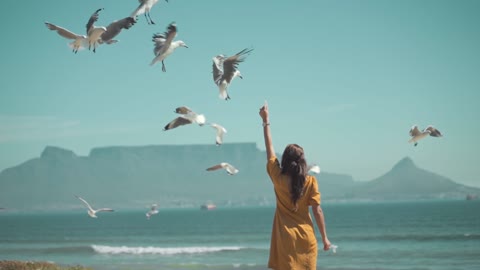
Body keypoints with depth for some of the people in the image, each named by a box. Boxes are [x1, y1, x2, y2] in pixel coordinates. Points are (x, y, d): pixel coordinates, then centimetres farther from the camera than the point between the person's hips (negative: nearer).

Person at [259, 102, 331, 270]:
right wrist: (324, 237, 4)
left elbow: (269, 149, 6)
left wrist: (266, 121, 15)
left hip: (286, 238, -1)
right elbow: (317, 211, -5)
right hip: (306, 238, 1)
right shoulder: (310, 182, -6)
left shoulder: (278, 178, -4)